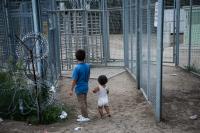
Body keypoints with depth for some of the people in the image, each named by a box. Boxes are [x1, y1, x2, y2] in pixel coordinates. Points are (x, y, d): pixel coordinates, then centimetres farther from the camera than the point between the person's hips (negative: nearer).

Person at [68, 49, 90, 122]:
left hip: (79, 88, -7)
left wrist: (71, 89, -13)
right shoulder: (87, 66, -3)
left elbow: (74, 80, -20)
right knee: (84, 101, 20)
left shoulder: (77, 67, -23)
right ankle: (84, 114, 34)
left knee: (81, 102, 5)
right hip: (85, 87, 7)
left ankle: (85, 117, 12)